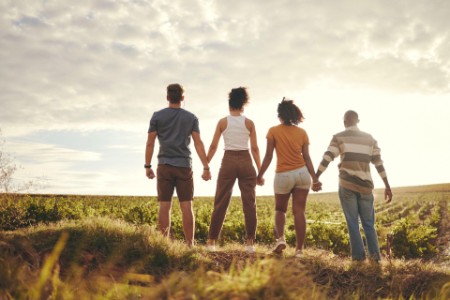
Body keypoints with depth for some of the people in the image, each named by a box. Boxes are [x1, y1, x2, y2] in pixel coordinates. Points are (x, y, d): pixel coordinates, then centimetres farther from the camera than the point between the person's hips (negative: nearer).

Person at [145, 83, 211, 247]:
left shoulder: (157, 116, 3)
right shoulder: (191, 117, 5)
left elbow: (150, 143, -1)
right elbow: (198, 144, -3)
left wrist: (147, 166, 6)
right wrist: (206, 168, -4)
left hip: (164, 166, 0)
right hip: (184, 166, 0)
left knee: (164, 206, 0)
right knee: (186, 206, 1)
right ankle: (190, 244, -2)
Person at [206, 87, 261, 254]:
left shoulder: (222, 122, 3)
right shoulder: (249, 123, 4)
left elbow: (213, 146, 1)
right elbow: (255, 148, 2)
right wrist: (260, 171, 7)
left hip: (228, 161, 0)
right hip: (246, 162, 0)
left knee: (220, 203, 5)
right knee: (249, 203, 5)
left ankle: (211, 241, 7)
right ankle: (250, 242, 4)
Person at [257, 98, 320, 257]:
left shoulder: (273, 131, -2)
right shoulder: (302, 132, 6)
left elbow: (268, 156, -4)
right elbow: (307, 158, 3)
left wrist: (260, 175, 4)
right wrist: (315, 179, 7)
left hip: (283, 175, -2)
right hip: (302, 173, 2)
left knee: (280, 209, 18)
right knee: (299, 212, 3)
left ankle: (280, 238, -4)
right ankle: (299, 249, 0)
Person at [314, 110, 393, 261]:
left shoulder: (339, 137, 2)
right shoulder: (370, 138, 12)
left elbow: (326, 159, -10)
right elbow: (379, 163, 9)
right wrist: (387, 186, 12)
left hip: (347, 186, -2)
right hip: (365, 186, 3)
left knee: (352, 222, 5)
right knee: (368, 223, 11)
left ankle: (358, 254, 0)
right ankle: (375, 254, 0)